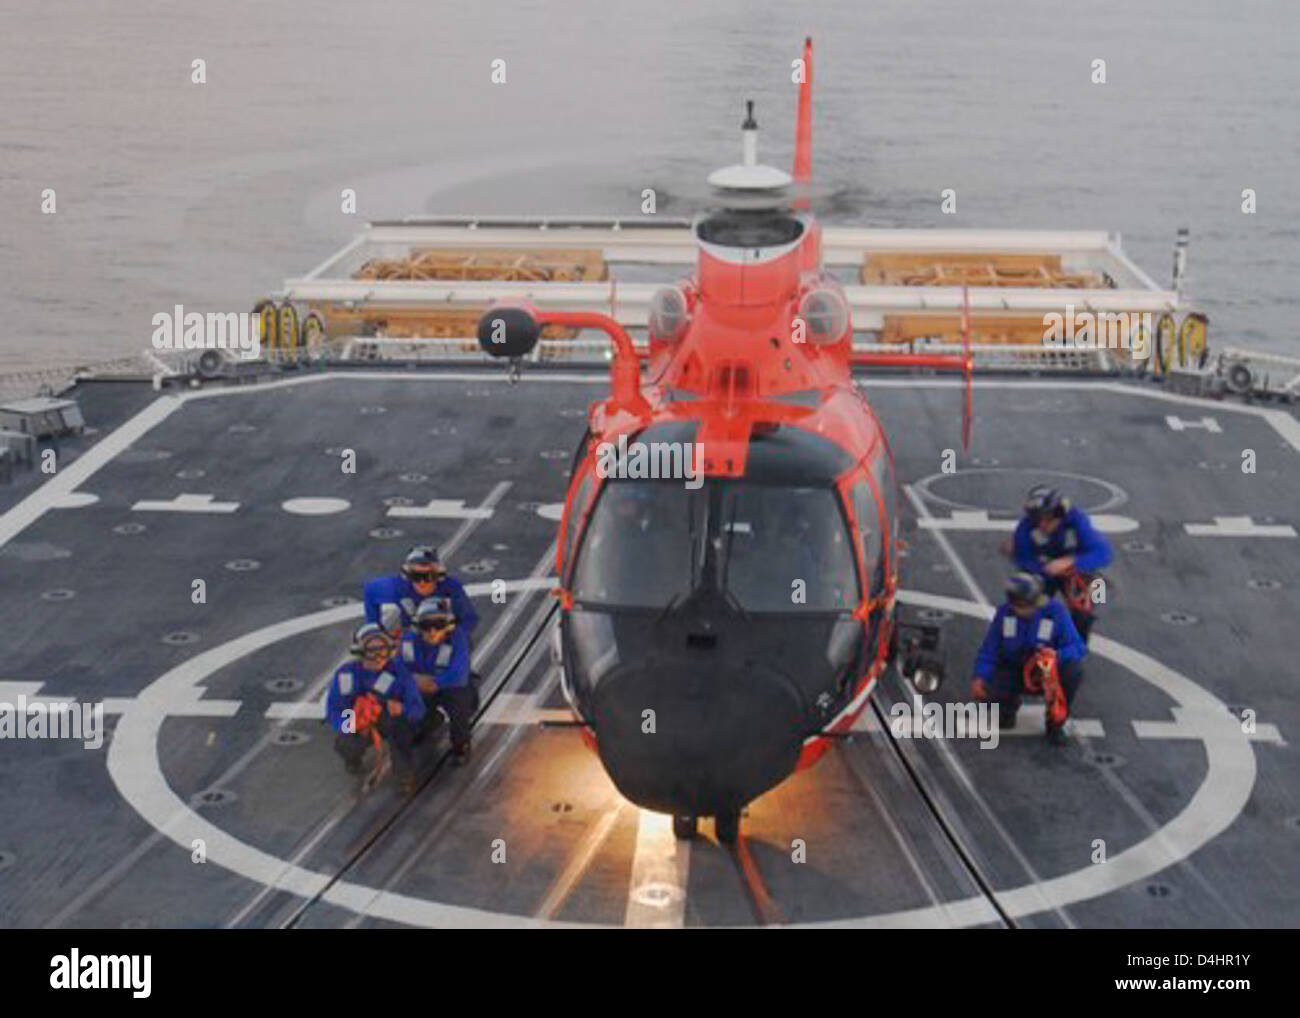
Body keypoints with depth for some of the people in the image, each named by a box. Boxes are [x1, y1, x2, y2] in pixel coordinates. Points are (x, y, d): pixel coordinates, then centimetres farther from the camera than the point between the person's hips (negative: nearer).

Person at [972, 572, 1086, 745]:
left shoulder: (1056, 612, -17)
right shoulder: (1004, 613, -10)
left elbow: (1078, 648, -19)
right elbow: (989, 649, -7)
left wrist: (1057, 655, -41)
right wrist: (979, 677, -24)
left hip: (1047, 675, -1)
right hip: (1012, 672, 1)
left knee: (1074, 670, -33)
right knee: (984, 691, -28)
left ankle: (1055, 723, -9)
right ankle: (1010, 701, 13)